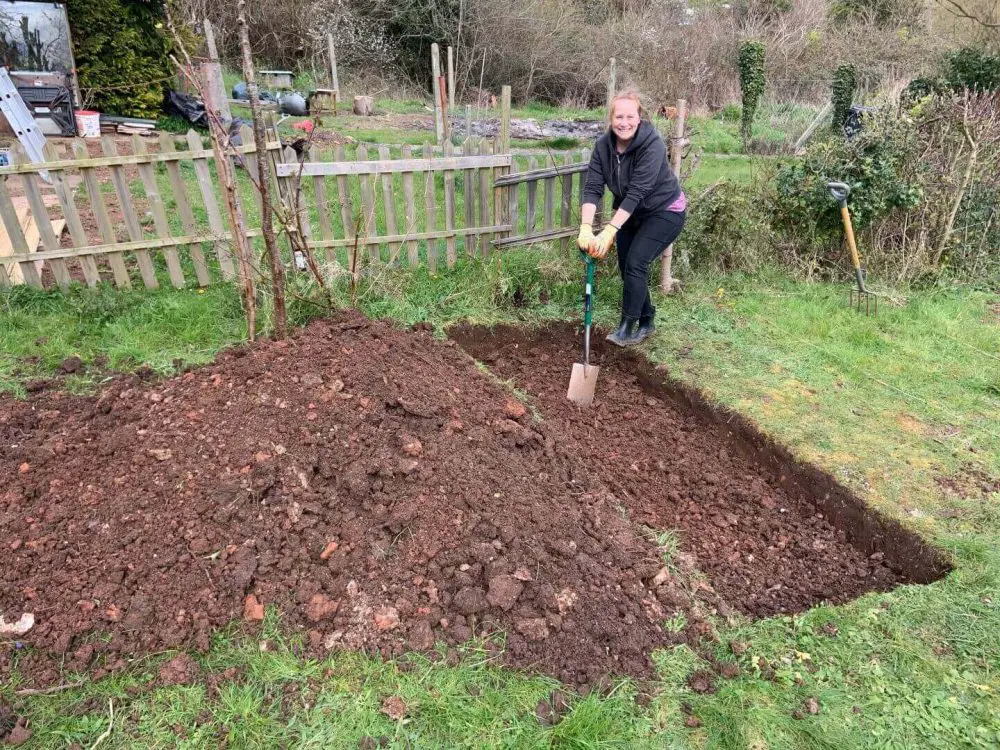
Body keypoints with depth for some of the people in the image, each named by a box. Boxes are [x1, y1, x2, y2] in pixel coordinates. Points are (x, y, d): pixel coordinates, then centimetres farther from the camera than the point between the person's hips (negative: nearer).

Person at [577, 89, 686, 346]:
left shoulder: (652, 145, -29)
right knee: (625, 266, 5)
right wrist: (586, 228, -37)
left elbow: (636, 192, -36)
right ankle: (646, 322, 24)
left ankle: (627, 327, -5)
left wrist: (609, 232, -44)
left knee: (635, 262, -17)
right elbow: (592, 188, -21)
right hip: (630, 212, 6)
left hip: (664, 211, -6)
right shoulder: (603, 145, -14)